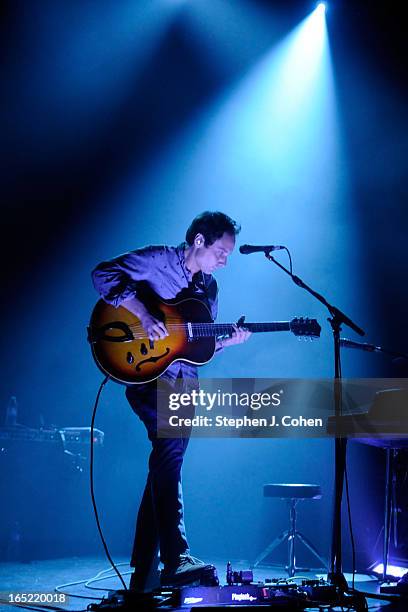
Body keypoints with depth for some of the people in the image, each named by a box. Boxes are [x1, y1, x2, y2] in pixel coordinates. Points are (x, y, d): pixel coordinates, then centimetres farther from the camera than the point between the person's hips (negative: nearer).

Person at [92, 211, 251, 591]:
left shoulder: (208, 288, 18)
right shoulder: (158, 260, -4)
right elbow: (104, 274, -15)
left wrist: (228, 341, -1)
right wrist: (144, 316, -23)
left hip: (184, 381, 8)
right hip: (145, 373, -8)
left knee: (165, 464, 9)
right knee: (171, 445, -27)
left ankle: (143, 574, 17)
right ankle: (176, 559, -32)